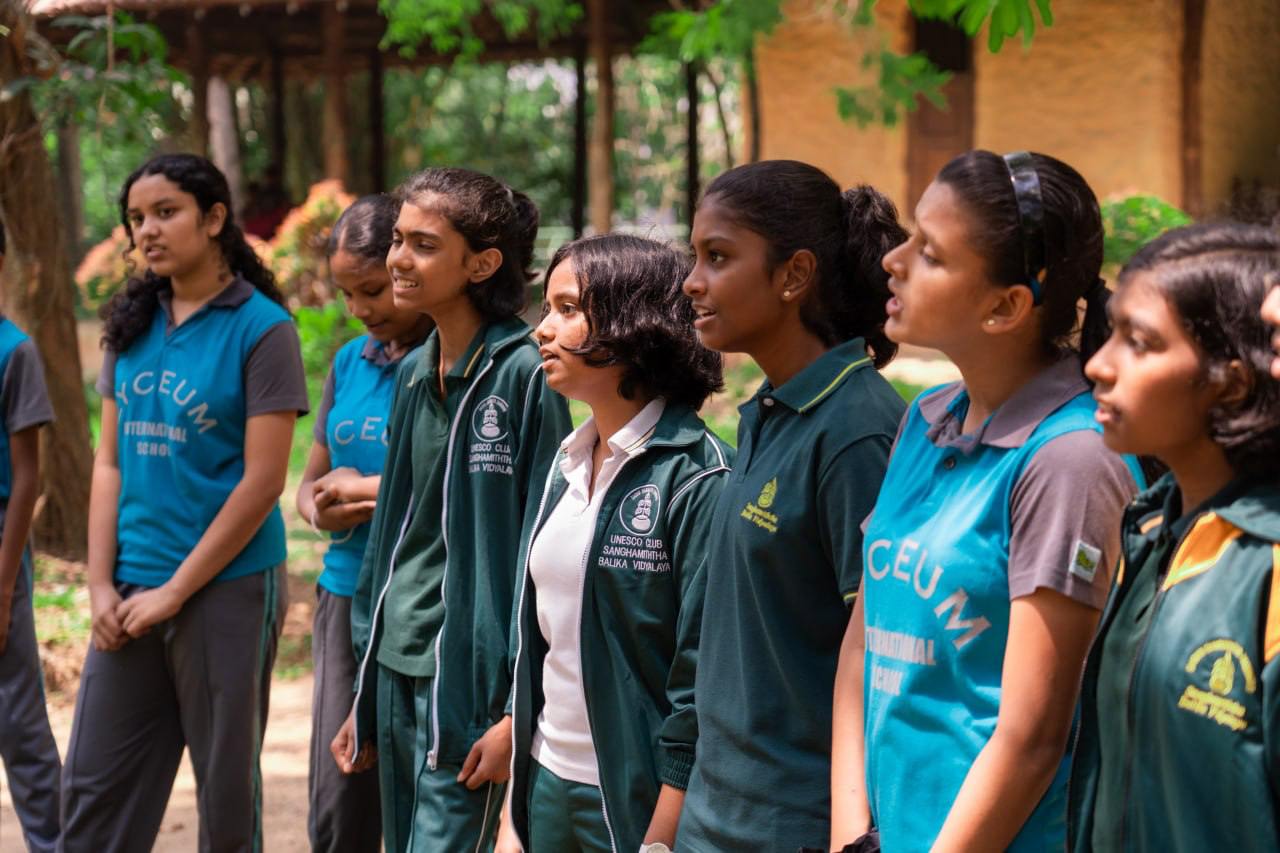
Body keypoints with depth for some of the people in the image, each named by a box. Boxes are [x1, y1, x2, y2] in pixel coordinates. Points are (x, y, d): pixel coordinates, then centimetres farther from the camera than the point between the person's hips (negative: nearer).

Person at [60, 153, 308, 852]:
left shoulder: (261, 328, -8)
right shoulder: (131, 325, 8)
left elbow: (262, 482, -12)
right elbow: (110, 461, 9)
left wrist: (174, 591, -12)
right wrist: (101, 584, -1)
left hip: (226, 586, -5)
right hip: (132, 587, 5)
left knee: (225, 788, 8)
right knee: (92, 790, 7)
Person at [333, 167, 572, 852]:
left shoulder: (523, 375, -12)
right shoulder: (415, 374, 10)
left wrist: (520, 710, -16)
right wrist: (364, 697, 17)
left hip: (468, 678, -7)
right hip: (397, 668, 8)